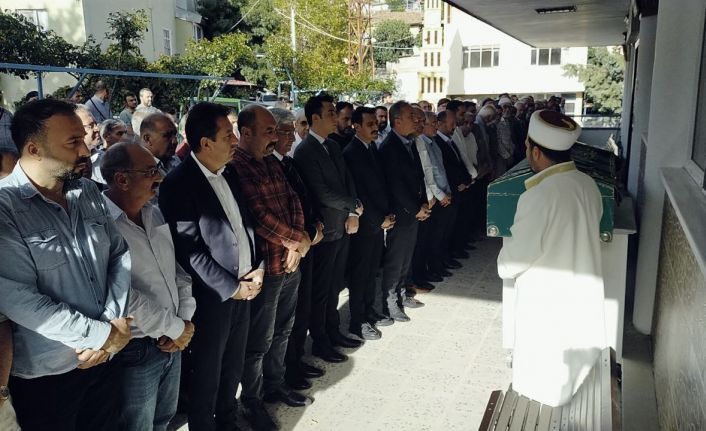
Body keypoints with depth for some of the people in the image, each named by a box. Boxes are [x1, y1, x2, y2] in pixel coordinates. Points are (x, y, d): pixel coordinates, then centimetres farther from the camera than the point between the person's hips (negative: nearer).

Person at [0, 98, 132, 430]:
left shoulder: (88, 192, 3)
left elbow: (120, 254, 3)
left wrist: (117, 322, -11)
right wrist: (102, 335, -19)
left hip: (107, 357, 6)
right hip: (46, 374, -5)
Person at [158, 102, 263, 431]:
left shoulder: (229, 174, 6)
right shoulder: (179, 183, -17)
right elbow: (190, 252, -19)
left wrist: (259, 267, -1)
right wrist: (232, 288, -15)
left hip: (245, 286, 7)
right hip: (213, 295, -7)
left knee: (233, 366, 22)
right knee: (207, 373, 12)